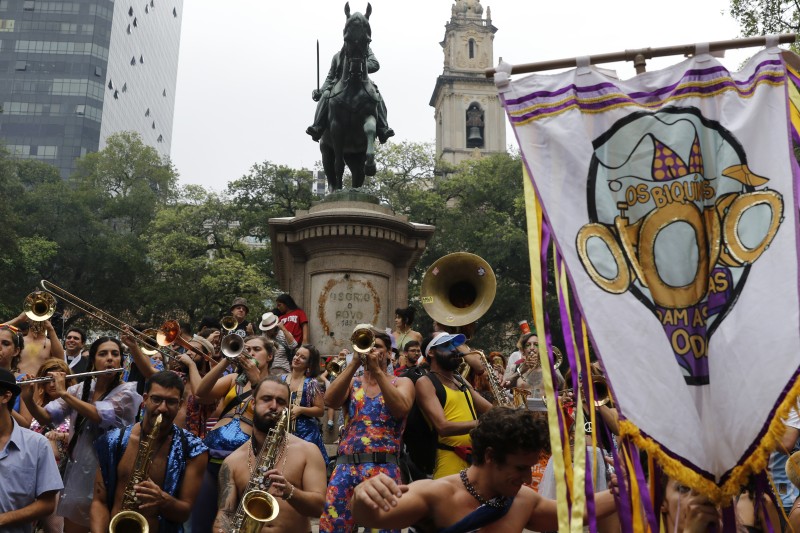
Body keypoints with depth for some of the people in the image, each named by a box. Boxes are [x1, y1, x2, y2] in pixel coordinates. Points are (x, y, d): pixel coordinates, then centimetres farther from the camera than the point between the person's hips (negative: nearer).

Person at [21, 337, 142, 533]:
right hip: (77, 473, 5)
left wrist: (64, 393, -23)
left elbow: (100, 415, -26)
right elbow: (45, 417, -1)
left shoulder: (128, 391, -10)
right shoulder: (80, 389, 5)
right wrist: (28, 398, -19)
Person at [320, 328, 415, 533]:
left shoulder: (401, 383, 9)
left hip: (383, 469, -2)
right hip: (346, 467, 2)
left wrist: (377, 371, -14)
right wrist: (354, 363, -12)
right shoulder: (351, 382, 15)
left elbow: (401, 409, -13)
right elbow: (330, 401, -7)